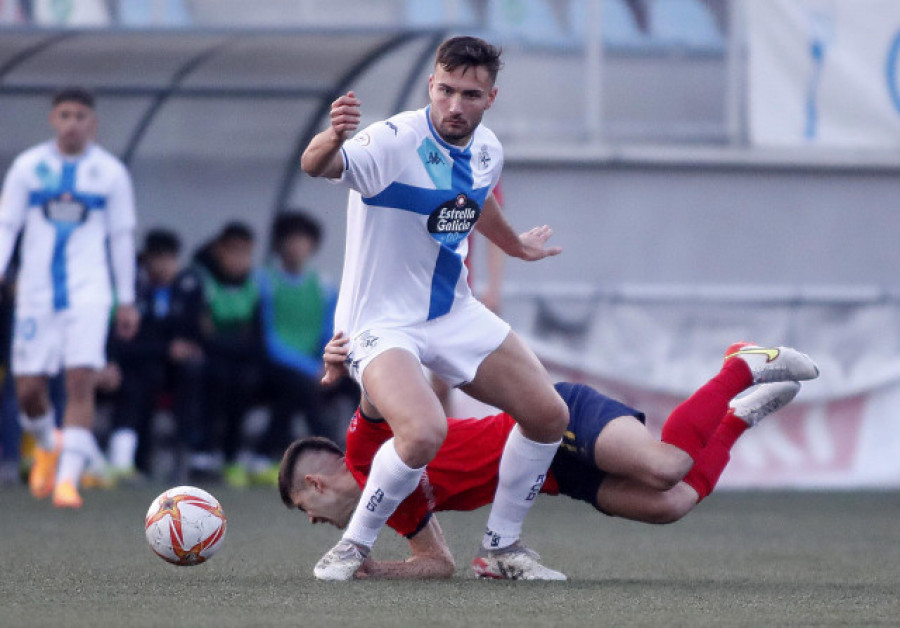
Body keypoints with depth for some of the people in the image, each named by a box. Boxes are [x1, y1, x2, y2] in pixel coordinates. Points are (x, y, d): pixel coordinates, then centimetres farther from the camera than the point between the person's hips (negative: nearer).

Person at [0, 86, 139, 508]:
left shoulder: (110, 173, 3)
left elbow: (122, 236, 8)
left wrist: (127, 300, 8)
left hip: (88, 293, -1)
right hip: (36, 293, 1)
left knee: (80, 380, -16)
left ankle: (68, 478, -15)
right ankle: (47, 446, 32)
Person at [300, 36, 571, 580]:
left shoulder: (488, 151, 0)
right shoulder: (396, 142, -23)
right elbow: (315, 166, -41)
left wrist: (515, 245, 42)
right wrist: (331, 141, -64)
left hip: (455, 314, 7)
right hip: (381, 323, -7)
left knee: (549, 416, 2)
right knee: (425, 434, -31)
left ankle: (501, 544, 22)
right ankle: (354, 546, -8)